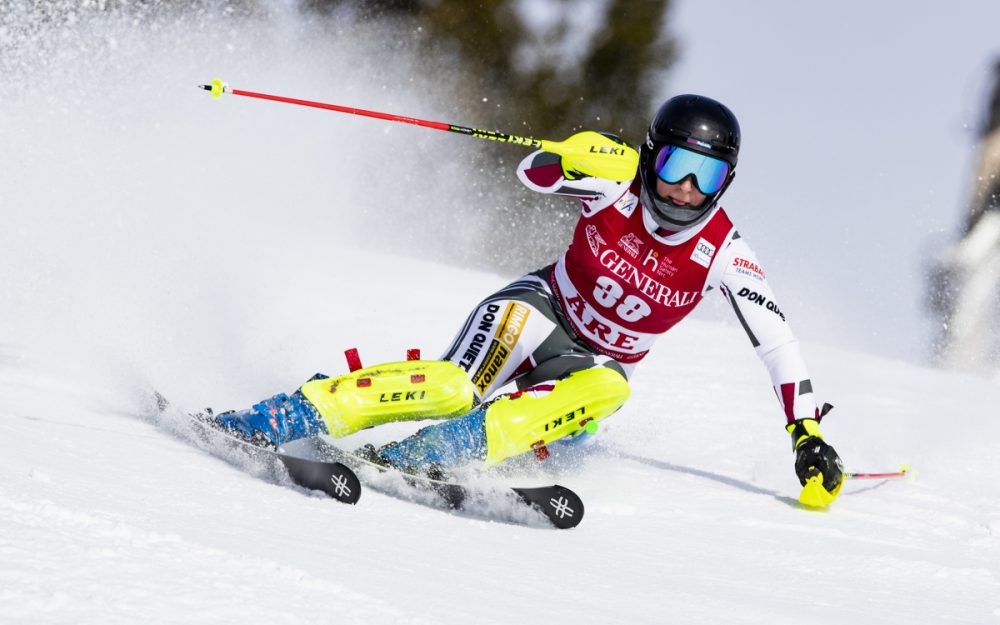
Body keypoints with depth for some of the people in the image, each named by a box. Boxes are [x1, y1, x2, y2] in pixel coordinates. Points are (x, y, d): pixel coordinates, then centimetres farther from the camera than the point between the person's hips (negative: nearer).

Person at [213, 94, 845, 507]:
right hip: (541, 309, -2)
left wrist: (810, 435, -14)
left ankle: (431, 454, -44)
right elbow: (533, 172, -21)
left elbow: (780, 344, -9)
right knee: (456, 386, -33)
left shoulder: (724, 255, -12)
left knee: (605, 392, -37)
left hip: (600, 362, 2)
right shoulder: (616, 188, -13)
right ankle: (298, 413, -37)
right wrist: (571, 161, -44)